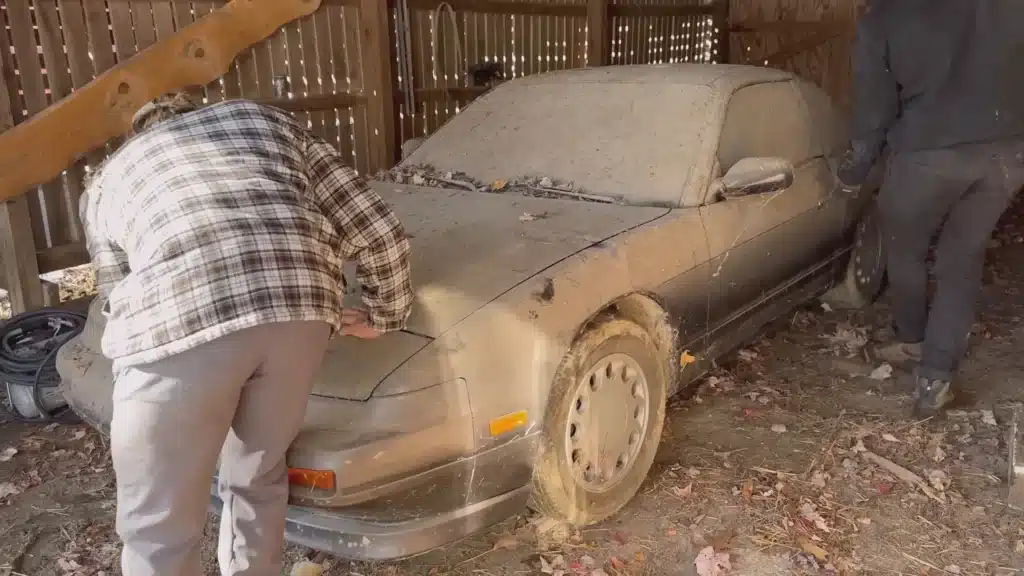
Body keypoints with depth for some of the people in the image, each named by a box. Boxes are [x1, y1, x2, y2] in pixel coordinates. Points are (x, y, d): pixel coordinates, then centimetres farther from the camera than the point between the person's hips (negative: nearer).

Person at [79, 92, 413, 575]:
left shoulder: (106, 181, 31)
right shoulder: (269, 121, 32)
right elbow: (380, 233, 22)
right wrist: (383, 316, 36)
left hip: (175, 321, -2)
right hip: (297, 306, 3)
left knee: (158, 531, 16)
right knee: (258, 480, 27)